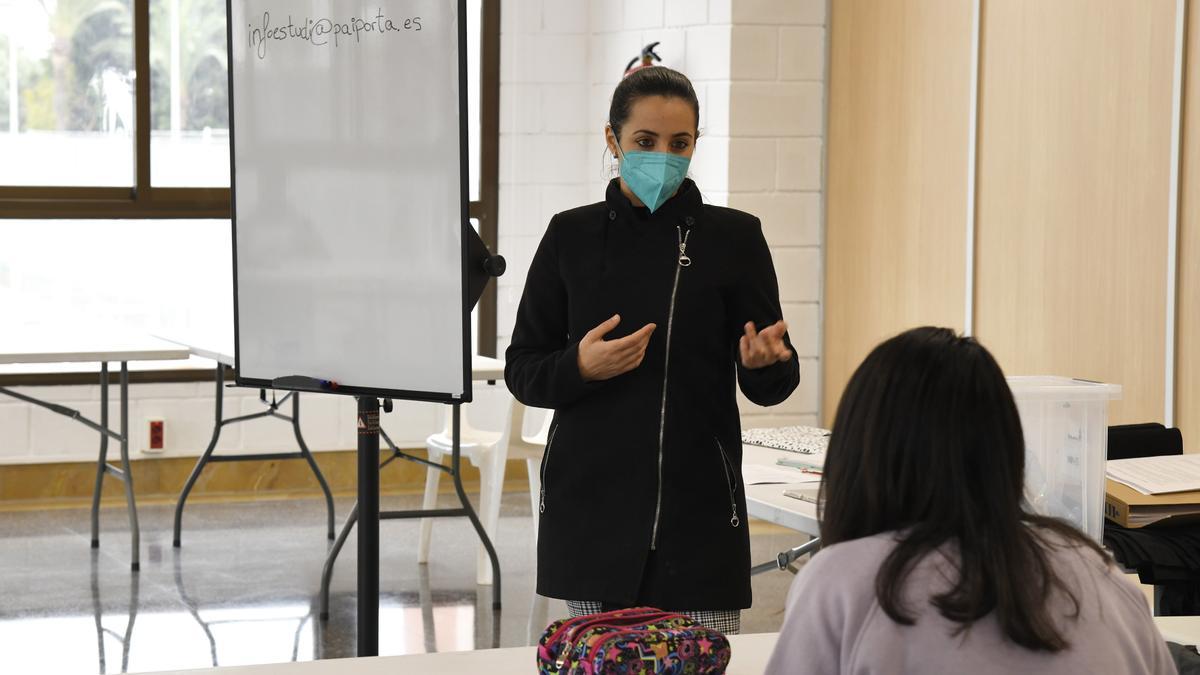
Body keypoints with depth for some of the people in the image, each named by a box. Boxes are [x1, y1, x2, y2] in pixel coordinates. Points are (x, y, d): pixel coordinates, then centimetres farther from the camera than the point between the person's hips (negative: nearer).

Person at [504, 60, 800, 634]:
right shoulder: (571, 236, 5)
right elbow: (521, 371, 6)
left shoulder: (733, 237, 2)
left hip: (698, 512, -1)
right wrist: (580, 367, -14)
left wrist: (765, 361, -19)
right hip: (591, 506, 1)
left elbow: (770, 387, 3)